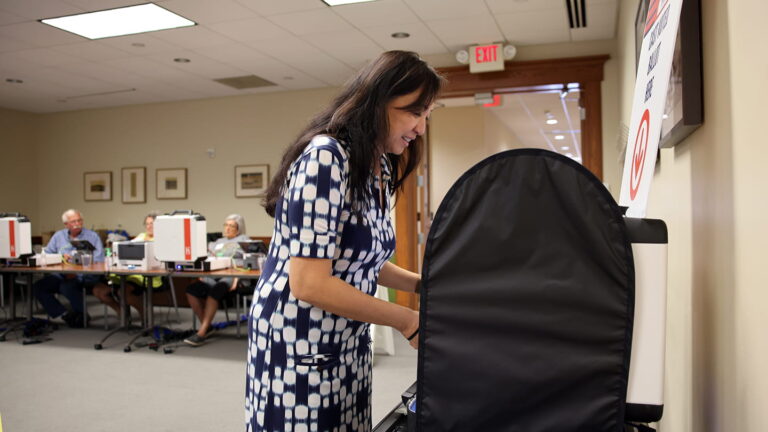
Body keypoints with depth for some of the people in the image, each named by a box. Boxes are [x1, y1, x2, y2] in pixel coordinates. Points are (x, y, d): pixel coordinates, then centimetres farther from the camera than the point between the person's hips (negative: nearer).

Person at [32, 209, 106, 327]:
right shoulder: (58, 236, 19)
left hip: (84, 276, -5)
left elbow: (99, 262, -6)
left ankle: (82, 314, -9)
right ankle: (65, 314, -14)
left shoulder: (92, 237, 5)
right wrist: (60, 257, -6)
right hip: (61, 274, 5)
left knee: (66, 286, -33)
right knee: (38, 287, -16)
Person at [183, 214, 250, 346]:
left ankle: (201, 333, -33)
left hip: (230, 277, -5)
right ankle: (206, 326, -10)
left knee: (215, 290, -35)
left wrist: (237, 279, -18)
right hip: (212, 276, 6)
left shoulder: (244, 240, 14)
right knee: (192, 289, -22)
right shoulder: (218, 242, 33)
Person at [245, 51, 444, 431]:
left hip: (347, 343, 8)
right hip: (299, 347, -8)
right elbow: (310, 284, -26)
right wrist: (408, 322, -18)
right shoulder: (326, 157, -21)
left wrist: (423, 284, 4)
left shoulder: (381, 168, 7)